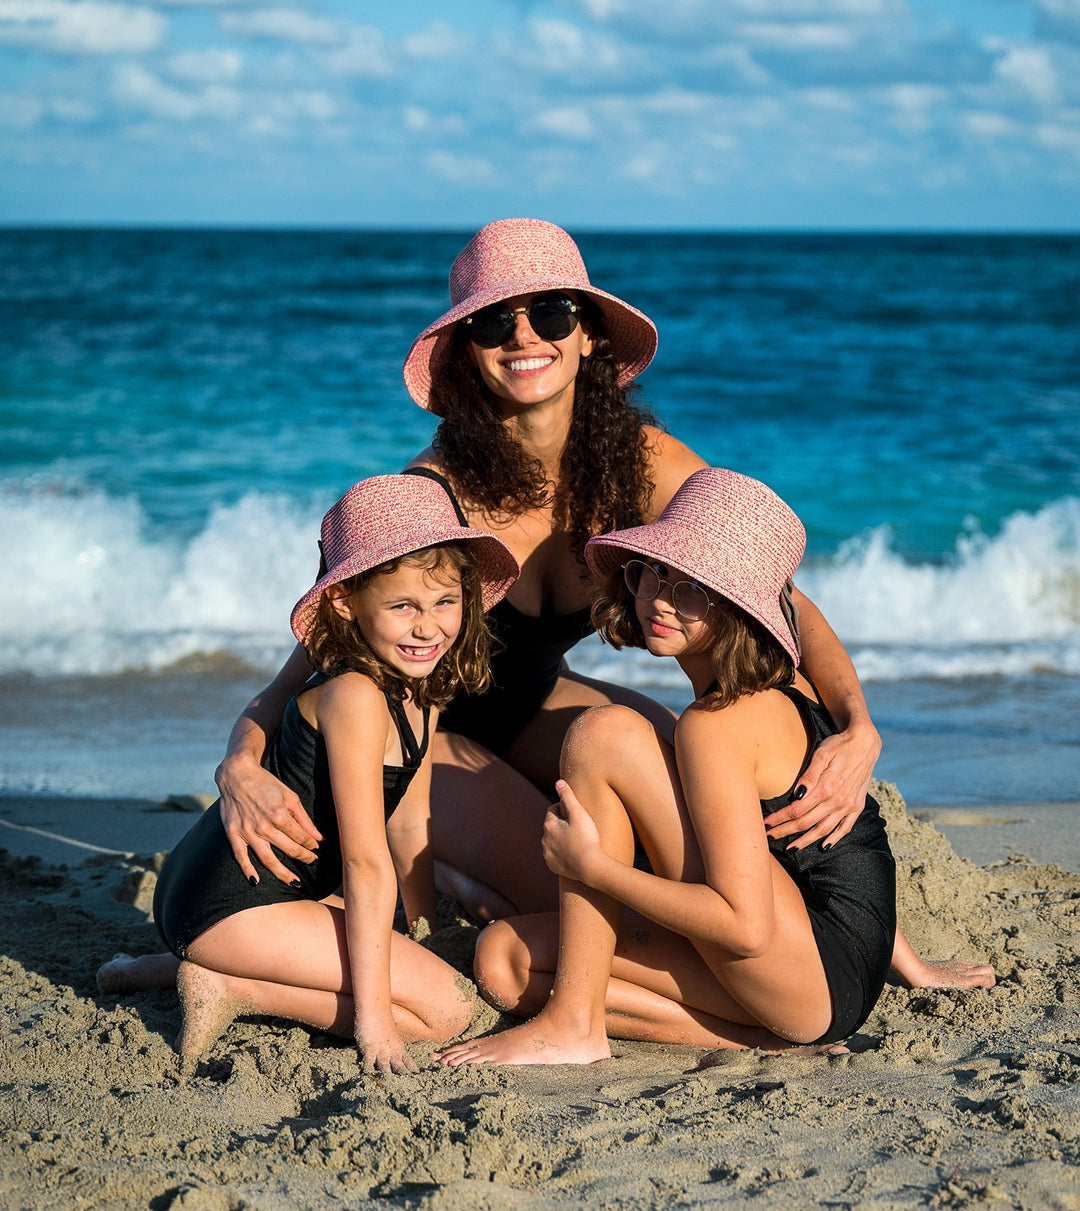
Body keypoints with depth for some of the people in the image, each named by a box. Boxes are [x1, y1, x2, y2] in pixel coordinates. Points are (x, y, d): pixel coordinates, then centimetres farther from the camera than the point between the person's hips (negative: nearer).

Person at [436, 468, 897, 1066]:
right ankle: (762, 1038, -1)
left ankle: (572, 1025, -12)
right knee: (502, 957, 6)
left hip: (825, 979, -10)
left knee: (603, 732, -14)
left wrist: (590, 863, -15)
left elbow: (746, 926, -23)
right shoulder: (781, 686, 11)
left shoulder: (716, 723, -17)